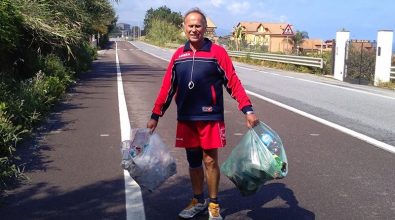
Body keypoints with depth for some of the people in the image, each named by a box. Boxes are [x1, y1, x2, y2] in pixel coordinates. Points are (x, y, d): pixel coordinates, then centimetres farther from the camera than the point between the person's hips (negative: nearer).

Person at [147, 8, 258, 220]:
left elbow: (233, 83, -7)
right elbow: (167, 87, 8)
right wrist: (155, 115, 8)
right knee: (193, 162, 14)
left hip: (210, 118, -3)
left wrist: (248, 110, -15)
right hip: (186, 119, 4)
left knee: (210, 161, 4)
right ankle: (198, 201, 31)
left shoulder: (217, 52, -6)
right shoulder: (178, 55, 5)